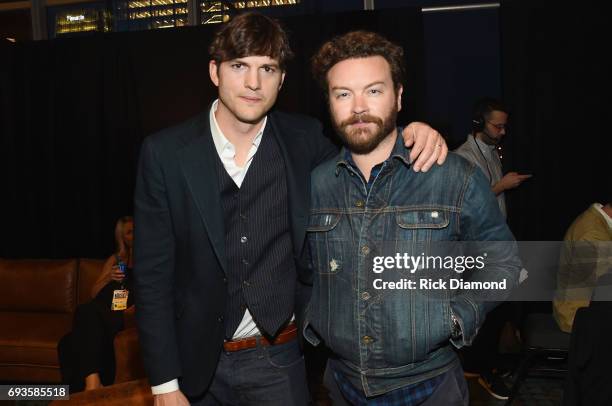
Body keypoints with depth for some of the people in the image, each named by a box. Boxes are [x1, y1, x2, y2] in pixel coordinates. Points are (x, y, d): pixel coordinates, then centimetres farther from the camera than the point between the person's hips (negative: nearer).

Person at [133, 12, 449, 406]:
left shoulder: (304, 140, -6)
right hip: (197, 361, 0)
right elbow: (153, 274, -7)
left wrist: (414, 136, -10)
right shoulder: (165, 152, -10)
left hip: (278, 360, 0)